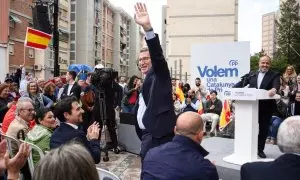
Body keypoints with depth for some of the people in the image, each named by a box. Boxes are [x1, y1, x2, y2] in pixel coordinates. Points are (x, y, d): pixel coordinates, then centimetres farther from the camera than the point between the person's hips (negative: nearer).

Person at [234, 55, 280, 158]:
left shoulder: (275, 75, 1)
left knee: (263, 128, 8)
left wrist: (274, 89, -40)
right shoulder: (252, 74, 9)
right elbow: (242, 83, 6)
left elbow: (276, 85, -17)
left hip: (266, 106, -1)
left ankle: (260, 149, 23)